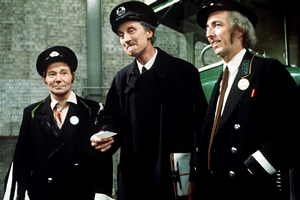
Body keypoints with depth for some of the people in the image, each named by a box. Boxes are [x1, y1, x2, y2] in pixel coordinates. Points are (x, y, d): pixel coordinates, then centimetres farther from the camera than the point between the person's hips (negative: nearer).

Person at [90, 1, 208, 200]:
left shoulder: (184, 71, -4)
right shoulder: (122, 79, 8)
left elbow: (201, 122, -6)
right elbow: (114, 122, 11)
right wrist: (104, 137, -10)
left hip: (176, 175, -3)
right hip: (133, 177, 4)